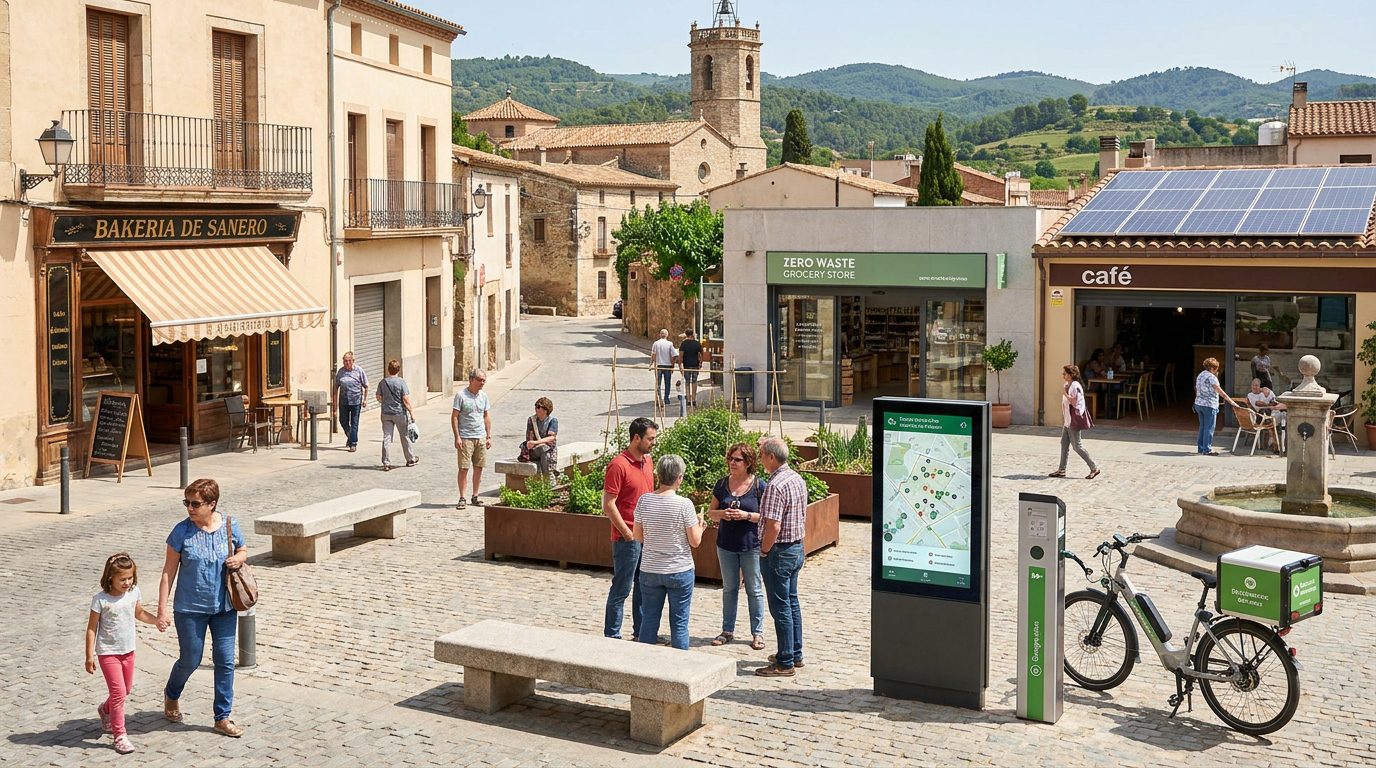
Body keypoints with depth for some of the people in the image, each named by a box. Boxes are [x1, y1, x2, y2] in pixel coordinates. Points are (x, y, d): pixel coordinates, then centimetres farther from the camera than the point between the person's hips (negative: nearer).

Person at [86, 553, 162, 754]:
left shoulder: (134, 593, -4)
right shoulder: (101, 600, -18)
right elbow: (91, 628, -11)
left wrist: (156, 620, -2)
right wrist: (89, 656, -11)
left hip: (128, 651, 6)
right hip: (108, 652, -6)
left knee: (126, 690, 19)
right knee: (118, 692, -11)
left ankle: (105, 710, 48)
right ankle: (119, 735, -3)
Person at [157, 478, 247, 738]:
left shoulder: (230, 526, -4)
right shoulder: (182, 531, -11)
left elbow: (243, 551, 14)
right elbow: (169, 571, -7)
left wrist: (238, 559, -11)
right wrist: (162, 610, -9)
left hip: (224, 607, 2)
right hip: (190, 609, -2)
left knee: (225, 661, 3)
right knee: (190, 660, 9)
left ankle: (223, 717, 16)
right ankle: (171, 694, 42)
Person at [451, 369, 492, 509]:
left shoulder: (483, 396, 9)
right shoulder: (461, 395, -7)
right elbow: (454, 417, -7)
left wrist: (489, 436, 11)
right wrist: (457, 437, -13)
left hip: (481, 437, 5)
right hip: (465, 438, -5)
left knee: (479, 468, 8)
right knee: (463, 469, -5)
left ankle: (475, 497, 18)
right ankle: (462, 498, -1)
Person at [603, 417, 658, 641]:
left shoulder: (647, 461, 10)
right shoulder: (618, 465, -15)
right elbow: (608, 505, -17)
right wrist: (628, 534, -16)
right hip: (627, 538, -8)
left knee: (643, 587, 15)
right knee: (621, 589, -1)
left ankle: (641, 633, 25)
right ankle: (612, 636, 8)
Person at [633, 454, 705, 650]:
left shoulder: (644, 500, -6)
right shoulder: (684, 504, -15)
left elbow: (638, 536, 2)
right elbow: (695, 541, -10)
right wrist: (700, 526, 10)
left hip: (649, 570, 3)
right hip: (680, 571, -3)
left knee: (648, 621, 12)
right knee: (679, 623, 7)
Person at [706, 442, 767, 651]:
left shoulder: (759, 485, -8)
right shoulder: (722, 484, 2)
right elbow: (711, 511, 8)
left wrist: (747, 515, -22)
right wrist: (721, 513, -13)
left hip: (751, 545, -4)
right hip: (726, 545, 4)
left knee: (754, 590, 5)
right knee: (729, 588, 13)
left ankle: (757, 633, 14)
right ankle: (728, 630, 23)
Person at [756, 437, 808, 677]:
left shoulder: (775, 486, -23)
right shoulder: (798, 479, 7)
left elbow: (773, 526, -26)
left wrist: (764, 551, -13)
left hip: (779, 552, -9)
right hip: (797, 547, 9)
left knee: (780, 607, -2)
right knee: (792, 602, 18)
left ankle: (785, 663, 4)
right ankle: (795, 654, 27)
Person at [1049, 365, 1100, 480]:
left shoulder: (1075, 386, -16)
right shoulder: (1067, 385, 13)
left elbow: (1074, 402, -22)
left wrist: (1064, 393, -19)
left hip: (1074, 420, -10)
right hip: (1067, 420, 10)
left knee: (1077, 445, -6)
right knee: (1064, 444, 9)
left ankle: (1094, 468, 0)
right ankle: (1062, 470, 13)